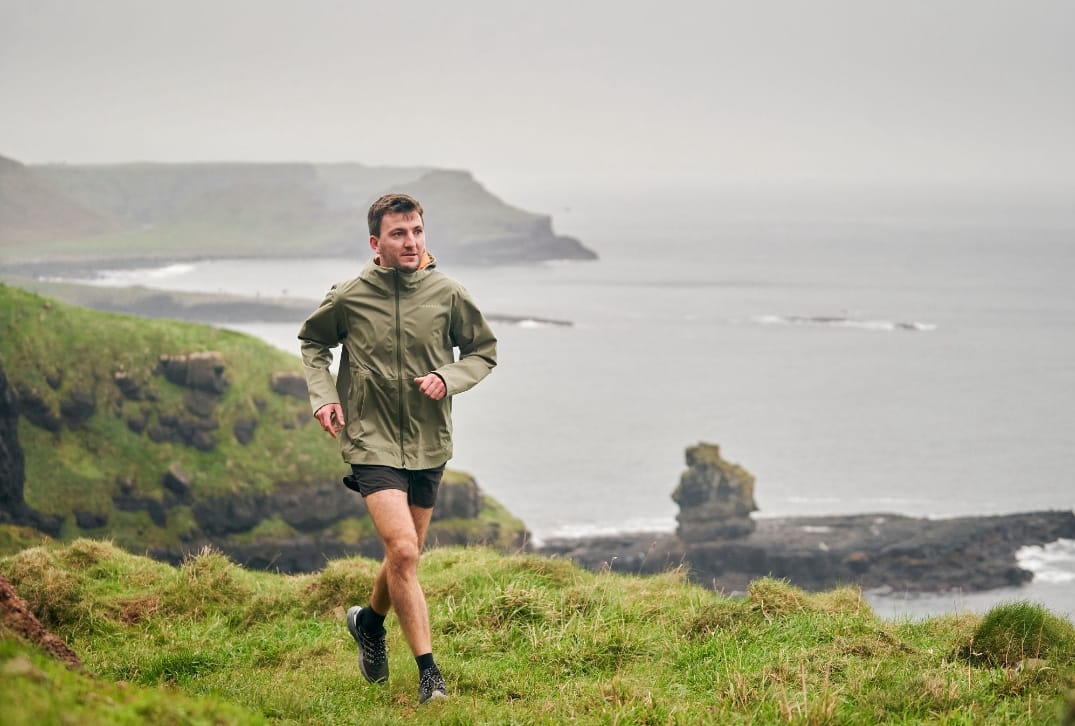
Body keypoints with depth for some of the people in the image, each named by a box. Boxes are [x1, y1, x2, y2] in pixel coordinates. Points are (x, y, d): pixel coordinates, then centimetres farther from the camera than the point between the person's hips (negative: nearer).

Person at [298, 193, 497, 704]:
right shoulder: (348, 298, -7)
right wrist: (323, 395, -3)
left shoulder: (448, 295, -5)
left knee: (405, 556, 16)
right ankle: (429, 673, -12)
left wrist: (448, 378, -11)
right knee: (402, 550, -19)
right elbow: (312, 343, 13)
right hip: (371, 439, -3)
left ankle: (370, 621, 48)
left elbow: (483, 352, 8)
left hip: (428, 444, 3)